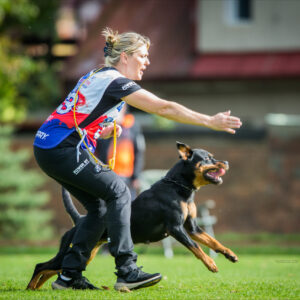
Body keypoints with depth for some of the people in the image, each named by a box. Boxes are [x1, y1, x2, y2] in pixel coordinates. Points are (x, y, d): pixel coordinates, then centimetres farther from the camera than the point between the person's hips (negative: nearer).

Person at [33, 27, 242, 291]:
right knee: (118, 192, -6)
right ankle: (127, 271, -10)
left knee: (97, 206, 12)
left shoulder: (97, 76, 19)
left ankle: (69, 275, 11)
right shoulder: (115, 81, -11)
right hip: (62, 150, -9)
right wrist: (210, 122, -13)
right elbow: (164, 108, -15)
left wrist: (104, 131, 12)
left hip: (47, 148, 9)